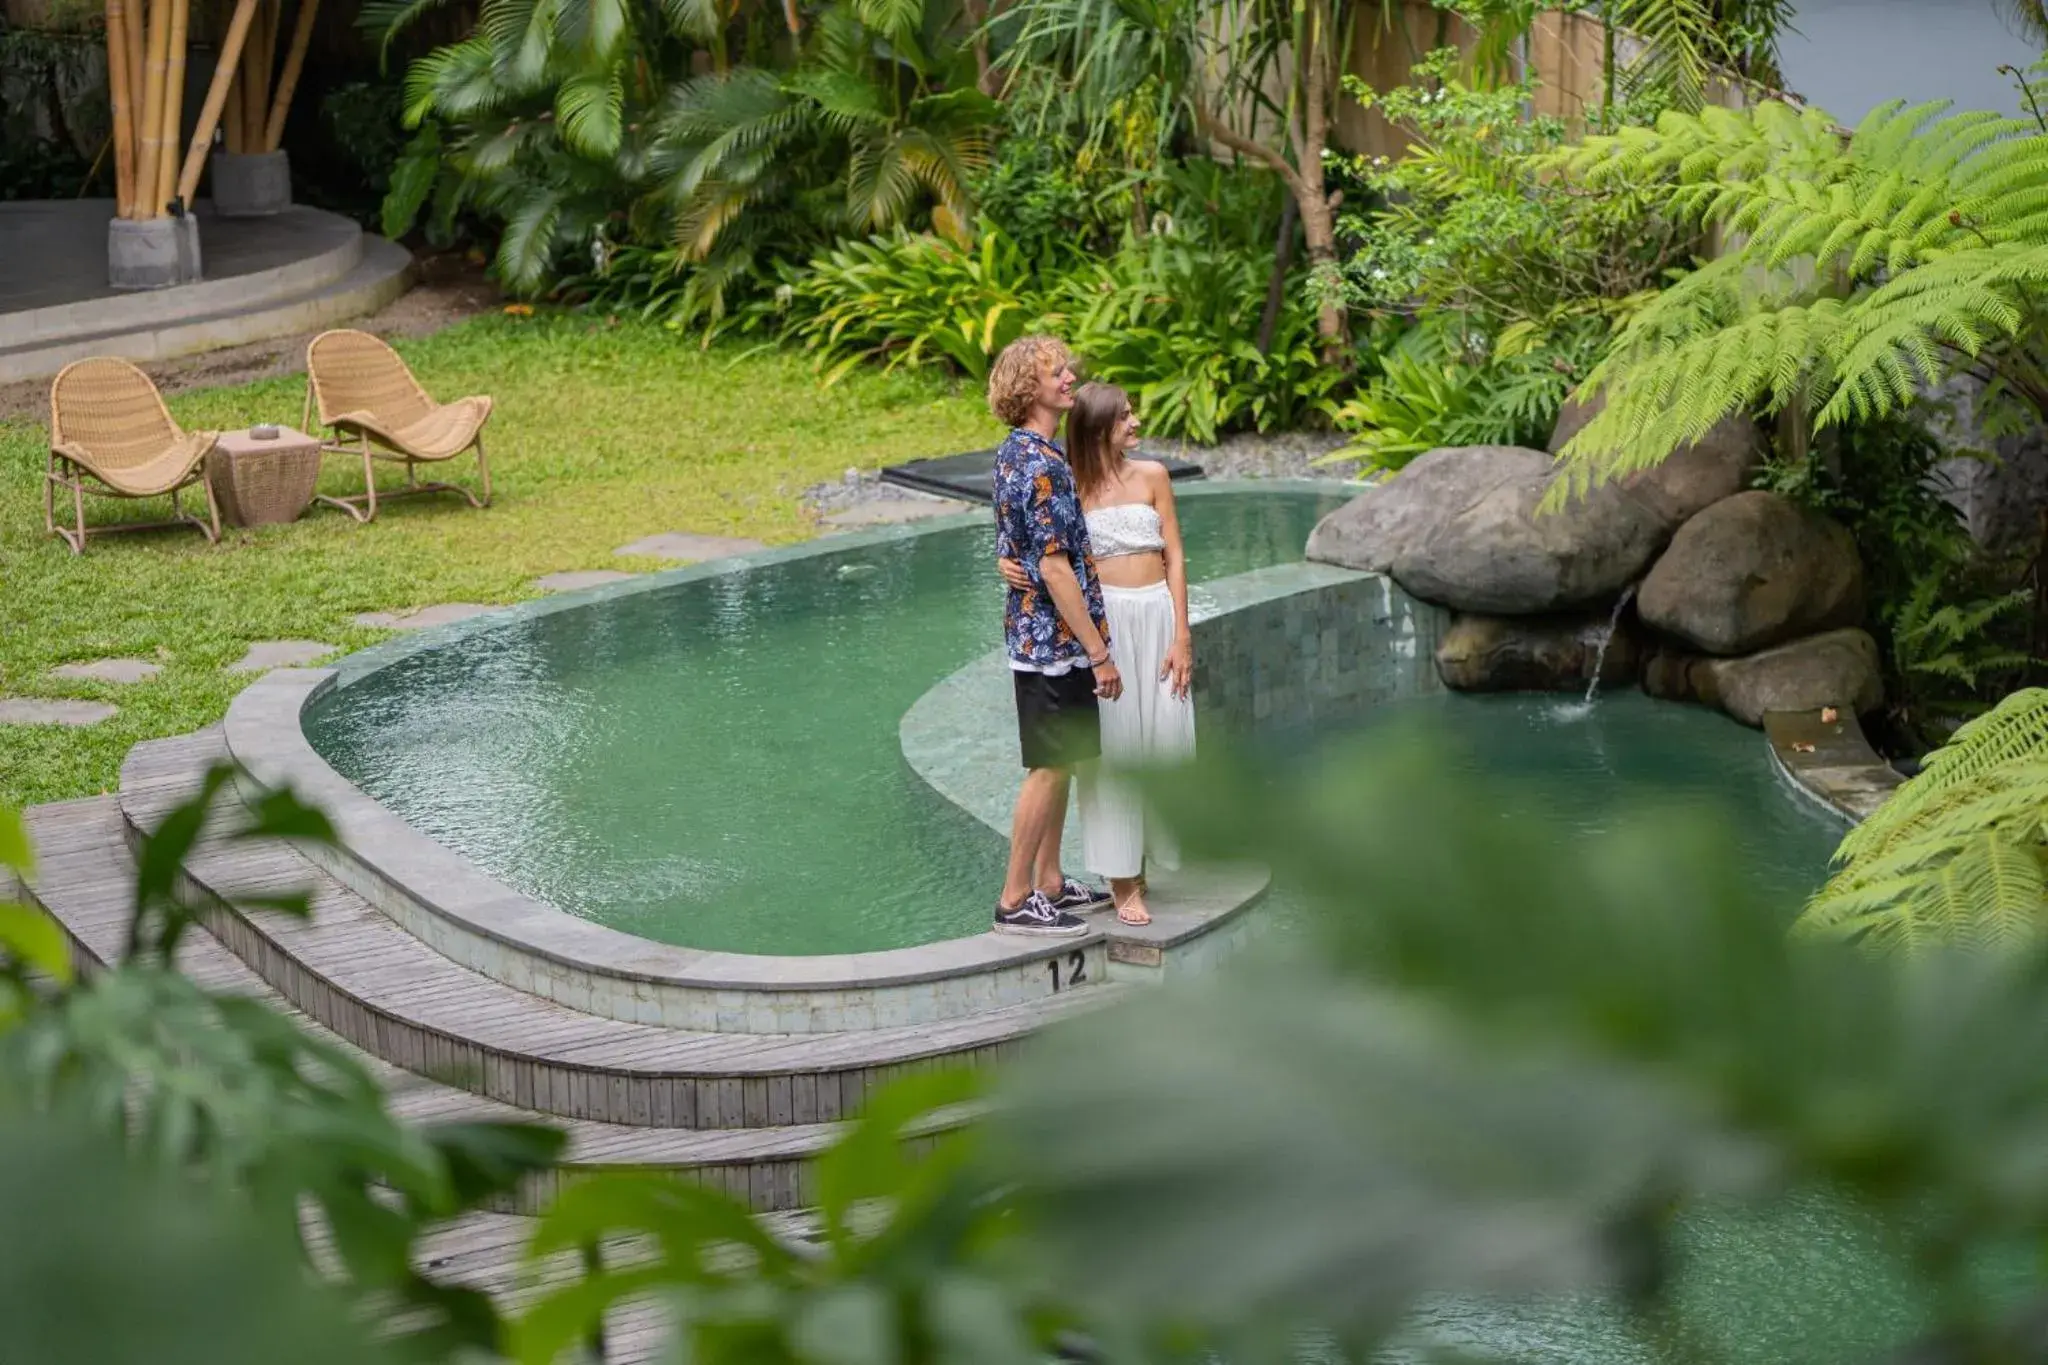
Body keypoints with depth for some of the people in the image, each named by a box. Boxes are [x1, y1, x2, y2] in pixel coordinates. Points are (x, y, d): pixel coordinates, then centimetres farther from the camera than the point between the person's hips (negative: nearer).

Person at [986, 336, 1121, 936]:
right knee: (1050, 768, -2)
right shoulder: (1043, 464, -21)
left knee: (1058, 764, 17)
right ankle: (1015, 901, 4)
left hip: (1032, 634, 10)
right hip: (1056, 638, -10)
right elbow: (1056, 568, -23)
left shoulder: (1013, 453, 10)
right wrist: (1099, 652, -20)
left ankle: (1049, 883, 26)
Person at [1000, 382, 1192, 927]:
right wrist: (1011, 566, -17)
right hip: (1101, 621, -2)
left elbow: (1174, 558, 5)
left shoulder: (1151, 475, 6)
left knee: (1162, 737, 0)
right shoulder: (1069, 487, 1)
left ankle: (1142, 855, 18)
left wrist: (1182, 636, -2)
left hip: (1157, 617, 2)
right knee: (1114, 743, -1)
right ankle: (1122, 878, 6)